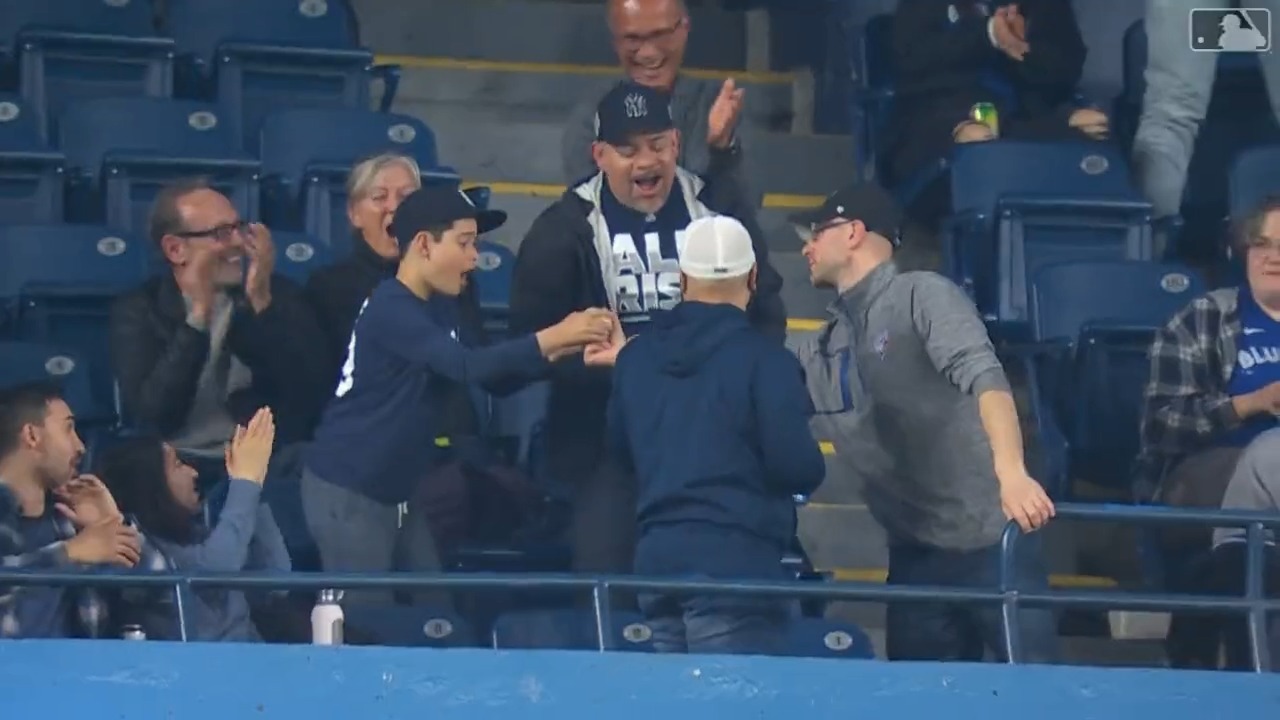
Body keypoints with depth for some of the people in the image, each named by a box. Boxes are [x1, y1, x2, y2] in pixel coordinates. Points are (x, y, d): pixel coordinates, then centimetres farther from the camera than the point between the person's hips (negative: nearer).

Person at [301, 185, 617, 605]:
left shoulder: (437, 307, 11)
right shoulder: (390, 308, -19)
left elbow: (494, 379, 8)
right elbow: (468, 366, -29)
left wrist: (556, 352, -8)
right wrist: (551, 337, -27)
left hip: (395, 493, 9)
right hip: (346, 491, -9)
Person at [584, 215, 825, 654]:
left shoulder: (636, 357, 10)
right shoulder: (763, 359, -10)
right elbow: (800, 469, -14)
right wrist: (811, 469, 9)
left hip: (656, 557, 7)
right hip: (736, 562, -6)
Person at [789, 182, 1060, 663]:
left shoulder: (921, 295, -5)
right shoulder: (823, 351, 15)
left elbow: (983, 376, -20)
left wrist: (1012, 473, -36)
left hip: (988, 539, -7)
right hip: (914, 555, 7)